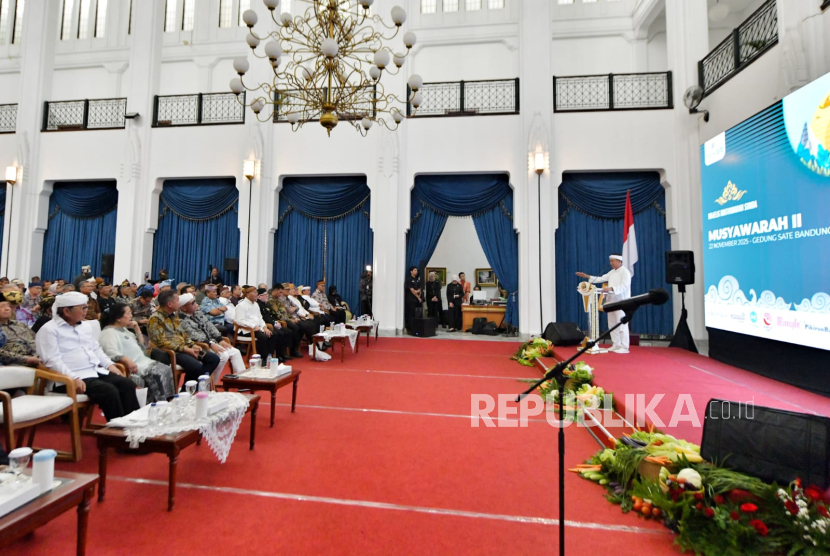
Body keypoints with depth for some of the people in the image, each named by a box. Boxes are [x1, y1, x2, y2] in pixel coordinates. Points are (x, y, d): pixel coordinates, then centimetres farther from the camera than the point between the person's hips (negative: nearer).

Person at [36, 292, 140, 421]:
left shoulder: (85, 326, 19)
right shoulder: (49, 330, -5)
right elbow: (52, 360, -14)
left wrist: (110, 364, 9)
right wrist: (74, 378, -24)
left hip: (97, 371, 7)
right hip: (75, 377, -7)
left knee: (128, 384, -14)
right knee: (109, 391, -28)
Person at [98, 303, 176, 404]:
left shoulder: (123, 329, 20)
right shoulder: (109, 332, -9)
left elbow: (140, 344, 27)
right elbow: (111, 352, -27)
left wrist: (137, 328, 14)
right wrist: (127, 361, -40)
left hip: (143, 362, 10)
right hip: (133, 366, -9)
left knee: (166, 370, -9)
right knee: (158, 374, -26)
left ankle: (168, 401, -8)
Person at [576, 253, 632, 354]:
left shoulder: (625, 272, -10)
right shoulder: (612, 272, 15)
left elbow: (624, 286, -21)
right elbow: (600, 279, 16)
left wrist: (611, 288, -34)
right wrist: (587, 276, 8)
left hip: (621, 302, -8)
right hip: (611, 301, 8)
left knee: (622, 325, -7)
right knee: (612, 324, 11)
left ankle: (624, 347, -2)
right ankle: (616, 345, 19)